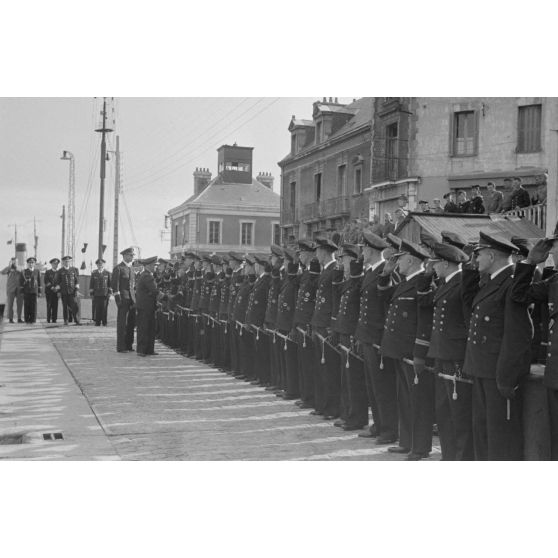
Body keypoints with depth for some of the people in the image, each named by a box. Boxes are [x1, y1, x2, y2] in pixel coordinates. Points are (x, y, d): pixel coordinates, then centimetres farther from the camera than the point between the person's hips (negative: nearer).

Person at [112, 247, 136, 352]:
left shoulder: (131, 268, 18)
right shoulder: (118, 268, -6)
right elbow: (114, 284, -10)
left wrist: (135, 297, 15)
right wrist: (118, 298, -15)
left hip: (132, 298, 7)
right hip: (123, 298, -7)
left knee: (131, 323, 9)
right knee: (122, 323, -4)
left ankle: (128, 345, 18)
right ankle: (121, 347, 0)